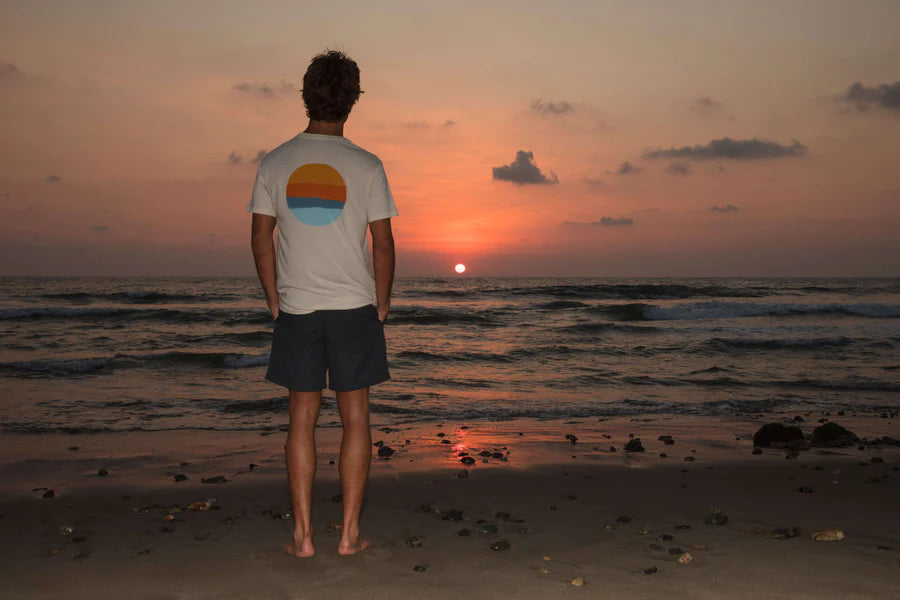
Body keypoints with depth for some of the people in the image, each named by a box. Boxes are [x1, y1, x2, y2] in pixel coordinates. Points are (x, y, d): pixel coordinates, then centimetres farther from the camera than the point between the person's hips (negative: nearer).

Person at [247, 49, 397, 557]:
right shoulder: (366, 166, -6)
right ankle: (350, 534, 13)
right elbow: (384, 245, -5)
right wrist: (381, 306, 7)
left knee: (303, 418, 9)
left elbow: (261, 239, 3)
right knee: (355, 418, 7)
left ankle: (303, 535, 13)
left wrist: (276, 302, 12)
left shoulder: (275, 163, 1)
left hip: (296, 308, 2)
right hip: (354, 306, -2)